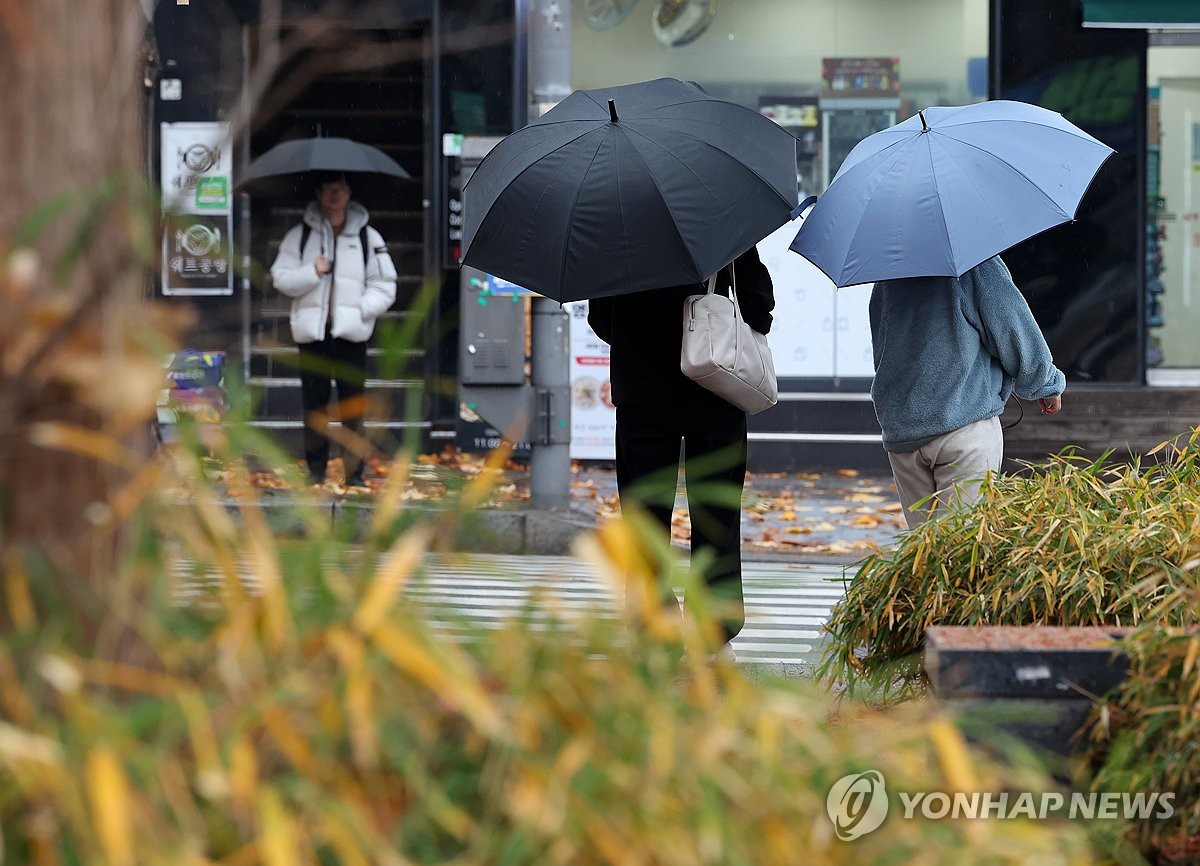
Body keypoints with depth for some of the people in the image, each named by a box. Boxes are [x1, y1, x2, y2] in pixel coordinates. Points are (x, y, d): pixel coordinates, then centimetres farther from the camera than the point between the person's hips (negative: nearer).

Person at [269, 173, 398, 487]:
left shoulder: (368, 237, 8)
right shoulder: (299, 235, 8)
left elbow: (384, 287, 7)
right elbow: (281, 278, 4)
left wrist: (361, 309, -7)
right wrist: (313, 272, -10)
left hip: (351, 333, 0)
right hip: (311, 333, 1)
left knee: (354, 406, -3)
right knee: (314, 404, 3)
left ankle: (355, 472, 3)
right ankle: (315, 470, 13)